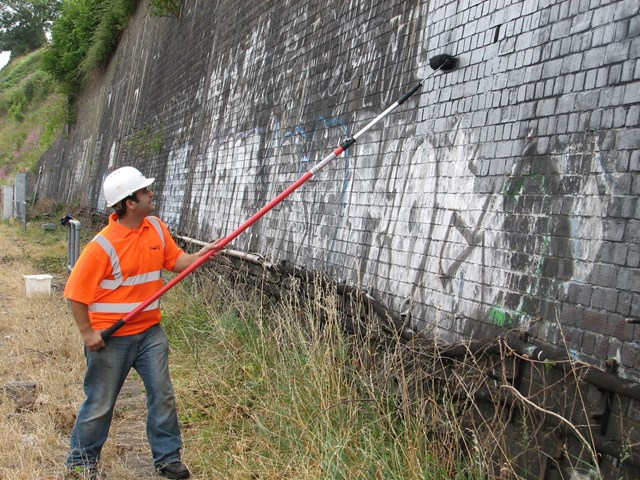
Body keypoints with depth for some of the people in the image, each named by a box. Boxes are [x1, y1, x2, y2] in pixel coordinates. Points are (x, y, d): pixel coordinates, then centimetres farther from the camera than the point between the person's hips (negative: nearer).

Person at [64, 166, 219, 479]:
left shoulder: (156, 227, -2)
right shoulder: (103, 246, -21)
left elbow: (175, 261, 8)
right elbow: (75, 292, -16)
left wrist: (201, 255, -10)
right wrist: (87, 333, -15)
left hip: (149, 331, 5)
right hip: (111, 338, -5)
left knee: (163, 396, 8)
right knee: (100, 404, 9)